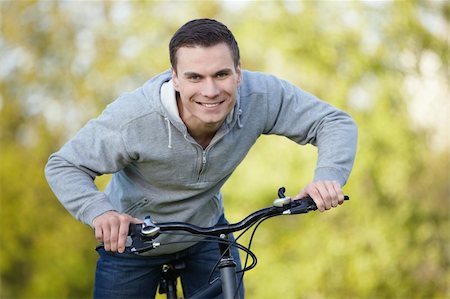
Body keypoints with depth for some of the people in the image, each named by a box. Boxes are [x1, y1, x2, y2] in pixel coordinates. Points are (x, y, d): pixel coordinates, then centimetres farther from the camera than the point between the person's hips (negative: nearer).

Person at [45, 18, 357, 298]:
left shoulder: (260, 95, -29)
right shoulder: (133, 118, -36)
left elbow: (337, 122, -21)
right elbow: (64, 166, -24)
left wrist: (327, 176, -41)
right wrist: (99, 212, -44)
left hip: (206, 229, 2)